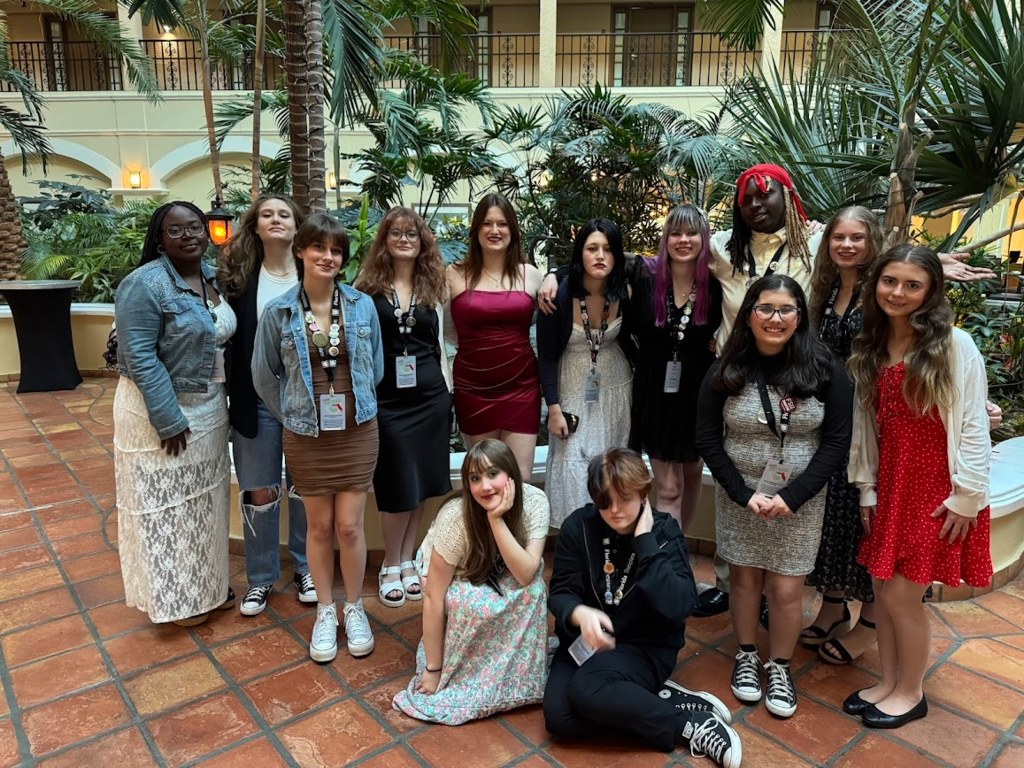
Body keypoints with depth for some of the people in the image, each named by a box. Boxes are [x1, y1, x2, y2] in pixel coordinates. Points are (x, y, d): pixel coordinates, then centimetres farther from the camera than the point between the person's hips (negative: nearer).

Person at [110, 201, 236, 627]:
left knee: (205, 499, 18)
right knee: (167, 505, 6)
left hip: (210, 408, 8)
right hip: (161, 409, -7)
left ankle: (207, 582, 35)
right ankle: (174, 597, 23)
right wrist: (170, 420, -22)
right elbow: (140, 358, -22)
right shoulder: (145, 284, -18)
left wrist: (220, 403, 10)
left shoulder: (211, 276, 5)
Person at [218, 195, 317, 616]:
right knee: (258, 491, 10)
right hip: (257, 397, 0)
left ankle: (305, 567, 32)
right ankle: (261, 576, 28)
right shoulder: (238, 274, -1)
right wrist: (234, 396, -8)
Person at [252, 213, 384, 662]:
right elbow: (264, 375, 6)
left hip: (357, 431, 0)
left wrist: (356, 403, 8)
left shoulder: (362, 306, -3)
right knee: (320, 526, 10)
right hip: (306, 436, 0)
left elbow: (375, 366, 8)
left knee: (349, 525, 4)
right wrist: (291, 415, 5)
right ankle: (325, 611, 29)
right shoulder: (278, 313, -4)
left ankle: (353, 608, 26)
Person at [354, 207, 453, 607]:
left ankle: (407, 560, 24)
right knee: (398, 488, 1)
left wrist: (447, 393, 10)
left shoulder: (432, 286, 9)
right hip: (386, 398, -3)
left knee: (422, 485, 8)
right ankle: (391, 565, 20)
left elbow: (439, 343, 13)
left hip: (429, 396, 3)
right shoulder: (367, 284, 0)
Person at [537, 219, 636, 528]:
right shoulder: (559, 295, -20)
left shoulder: (624, 293, -10)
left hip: (616, 389, 3)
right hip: (573, 391, -3)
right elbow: (546, 356, -13)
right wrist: (553, 409, -14)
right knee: (574, 469, -2)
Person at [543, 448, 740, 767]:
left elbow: (678, 607, -23)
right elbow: (560, 592, -5)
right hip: (586, 640, 4)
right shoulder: (579, 526, -6)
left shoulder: (664, 532, -10)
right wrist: (580, 614, -28)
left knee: (587, 690, -34)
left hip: (645, 646, -4)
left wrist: (645, 541, -24)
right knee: (559, 717, -24)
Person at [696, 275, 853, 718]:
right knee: (745, 580, 11)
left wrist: (792, 497, -15)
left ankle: (779, 668, 28)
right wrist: (744, 494, -13)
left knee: (786, 589, 4)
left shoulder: (825, 370, -7)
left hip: (800, 500, -1)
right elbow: (708, 441, -4)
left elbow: (835, 442, -7)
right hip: (739, 496, 1)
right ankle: (746, 656, 35)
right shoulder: (726, 372, -6)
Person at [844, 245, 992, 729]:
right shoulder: (869, 349, 6)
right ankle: (889, 682, 30)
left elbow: (974, 425, -11)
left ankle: (911, 693, 23)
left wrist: (968, 496, -12)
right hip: (891, 483, 5)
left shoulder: (955, 345, -11)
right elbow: (865, 426, 7)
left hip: (938, 486, -5)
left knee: (902, 595, 0)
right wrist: (867, 489, 7)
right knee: (883, 590, 11)